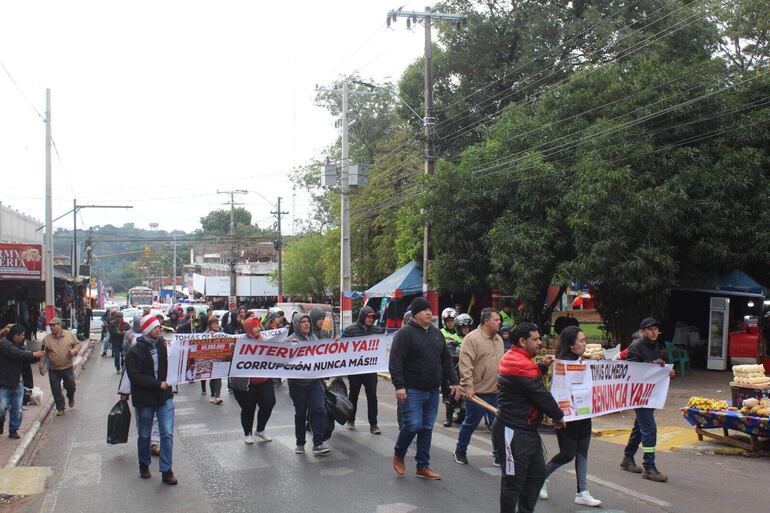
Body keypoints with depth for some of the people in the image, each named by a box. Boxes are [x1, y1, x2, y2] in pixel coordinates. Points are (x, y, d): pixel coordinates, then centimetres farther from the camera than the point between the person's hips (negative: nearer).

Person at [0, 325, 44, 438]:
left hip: (17, 384, 7)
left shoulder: (20, 345, 11)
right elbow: (18, 354, -26)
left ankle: (13, 431, 18)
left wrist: (37, 357, -3)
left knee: (18, 411, 7)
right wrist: (33, 354, -20)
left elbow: (26, 361, 14)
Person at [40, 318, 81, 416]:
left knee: (70, 386, 9)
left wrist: (74, 350, -14)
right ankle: (60, 408, 20)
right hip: (53, 370, 0)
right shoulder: (47, 338, -3)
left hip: (68, 368, 0)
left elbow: (77, 344, 8)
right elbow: (43, 354, 0)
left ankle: (71, 398, 42)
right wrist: (42, 367, -4)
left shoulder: (69, 335, -3)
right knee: (56, 391, 5)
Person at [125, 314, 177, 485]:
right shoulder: (134, 352, -11)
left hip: (165, 397, 2)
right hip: (144, 400, -2)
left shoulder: (163, 344, -2)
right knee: (144, 436, 15)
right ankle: (144, 466, 35)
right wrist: (158, 384, -21)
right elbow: (135, 376, -17)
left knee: (167, 434, -2)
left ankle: (166, 470, 7)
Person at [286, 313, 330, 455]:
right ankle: (300, 444, 25)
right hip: (298, 383, -4)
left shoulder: (314, 337, 11)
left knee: (319, 410, -7)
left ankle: (318, 444, -3)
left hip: (315, 381, 4)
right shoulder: (292, 340, -7)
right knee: (300, 413, 10)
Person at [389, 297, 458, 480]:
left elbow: (446, 360, 19)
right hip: (412, 390, -6)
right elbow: (396, 361, -15)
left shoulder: (436, 333, 14)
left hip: (433, 391, 7)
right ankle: (398, 455, 17)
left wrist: (453, 381, 12)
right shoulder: (405, 333, -9)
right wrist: (399, 386, -20)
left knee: (427, 429, 9)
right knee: (413, 425, -9)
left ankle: (423, 466, 19)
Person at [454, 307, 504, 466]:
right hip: (477, 392, -6)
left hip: (496, 392, 6)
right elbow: (465, 365, -19)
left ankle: (499, 456, 15)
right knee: (470, 423, 10)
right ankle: (460, 452, 29)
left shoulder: (498, 339, 11)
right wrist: (468, 386, -24)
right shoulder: (472, 338, -14)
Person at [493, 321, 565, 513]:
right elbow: (542, 396, -18)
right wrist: (558, 416, -3)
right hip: (513, 432, -11)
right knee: (514, 481, 0)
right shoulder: (520, 364, -22)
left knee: (537, 474, 18)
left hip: (527, 430, 11)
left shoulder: (514, 358, 11)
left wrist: (542, 366, 10)